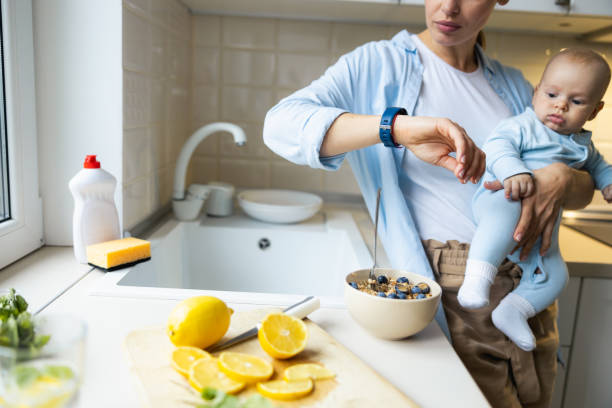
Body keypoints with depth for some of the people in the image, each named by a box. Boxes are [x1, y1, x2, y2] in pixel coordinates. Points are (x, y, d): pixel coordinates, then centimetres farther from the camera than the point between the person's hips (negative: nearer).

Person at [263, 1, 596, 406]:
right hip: (455, 294, -5)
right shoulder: (379, 64, -3)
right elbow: (281, 124, -19)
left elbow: (585, 189, 13)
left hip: (531, 288, 6)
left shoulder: (514, 86, 11)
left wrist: (562, 178, -13)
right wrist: (397, 126, -33)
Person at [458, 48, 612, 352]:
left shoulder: (582, 144, 21)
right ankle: (476, 279, -44)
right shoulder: (523, 126, -3)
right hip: (500, 198, -7)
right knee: (506, 213, -43)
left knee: (554, 275, 2)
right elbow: (497, 146, -20)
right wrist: (513, 171, -38)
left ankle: (512, 311, 10)